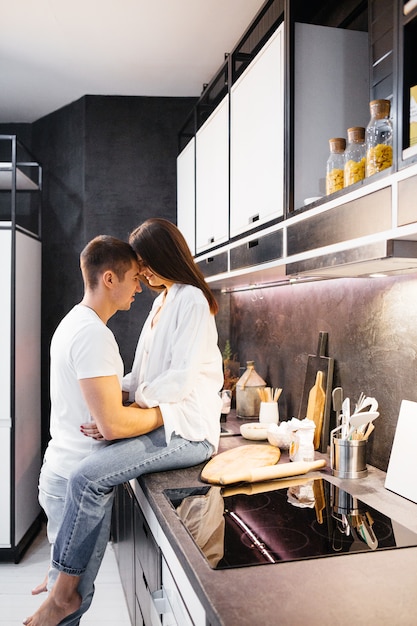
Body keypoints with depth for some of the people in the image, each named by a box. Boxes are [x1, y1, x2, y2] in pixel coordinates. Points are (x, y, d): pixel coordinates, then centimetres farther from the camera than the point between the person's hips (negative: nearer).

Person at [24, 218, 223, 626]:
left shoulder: (191, 301, -12)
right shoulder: (163, 300, 18)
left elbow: (182, 378, -20)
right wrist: (118, 392, 2)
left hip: (187, 431, -10)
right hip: (162, 420, 10)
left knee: (88, 477, -19)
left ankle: (65, 592, -3)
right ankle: (70, 565, 11)